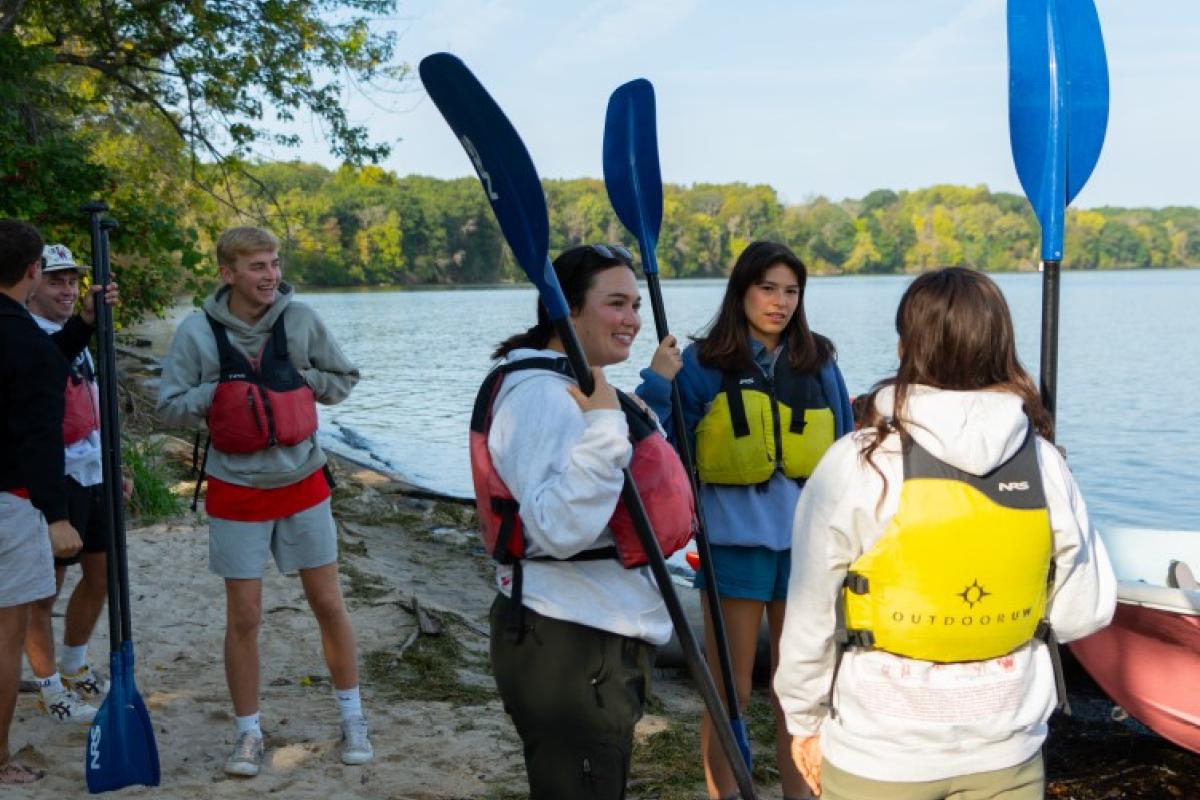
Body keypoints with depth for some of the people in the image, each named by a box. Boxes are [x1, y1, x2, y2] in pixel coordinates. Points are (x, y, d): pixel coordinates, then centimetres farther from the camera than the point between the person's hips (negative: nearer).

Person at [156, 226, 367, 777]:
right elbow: (170, 407, -4)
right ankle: (248, 733, 24)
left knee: (328, 604, 8)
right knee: (243, 618, 5)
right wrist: (222, 391, -16)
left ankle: (353, 720, 25)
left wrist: (299, 379, -10)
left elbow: (344, 378, 6)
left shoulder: (300, 318, -5)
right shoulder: (198, 332, -8)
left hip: (302, 484, 1)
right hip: (237, 492, -1)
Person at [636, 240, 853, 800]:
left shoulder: (819, 363, 6)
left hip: (807, 543, 3)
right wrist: (658, 383, -19)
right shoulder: (704, 363, -3)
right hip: (736, 543, -3)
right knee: (729, 689, 6)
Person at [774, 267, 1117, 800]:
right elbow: (1085, 611, -2)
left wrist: (805, 720, 5)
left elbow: (811, 618, -10)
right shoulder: (1043, 462, -8)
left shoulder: (857, 465, -16)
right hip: (1008, 750, 3)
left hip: (880, 755, -2)